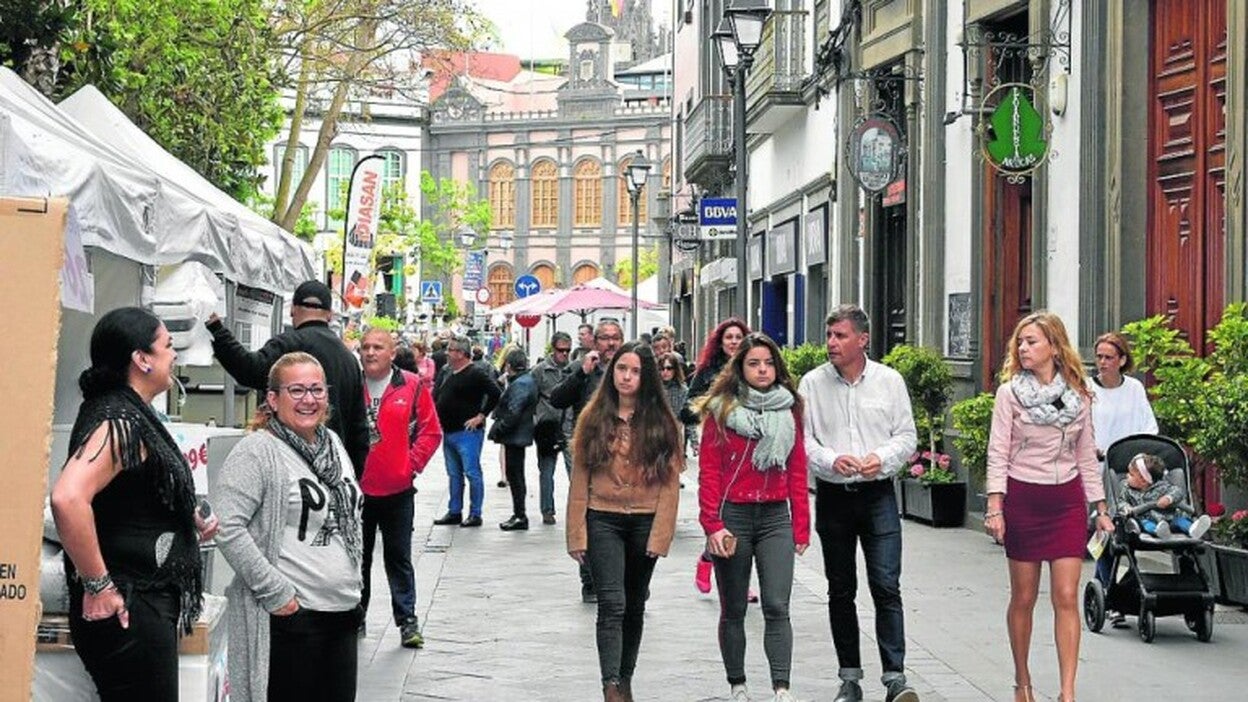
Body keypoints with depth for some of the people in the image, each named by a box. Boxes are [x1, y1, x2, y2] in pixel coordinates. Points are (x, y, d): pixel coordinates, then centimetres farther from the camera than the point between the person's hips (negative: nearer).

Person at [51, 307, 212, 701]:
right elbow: (67, 499, -32)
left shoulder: (134, 417, 13)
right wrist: (97, 586, -25)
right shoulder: (119, 422, -18)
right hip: (126, 610, -10)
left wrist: (189, 526, 15)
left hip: (149, 605, 10)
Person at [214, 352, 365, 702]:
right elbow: (228, 528, -19)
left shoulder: (332, 444, 14)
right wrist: (275, 593, -18)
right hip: (289, 617, -7)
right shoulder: (258, 451, -11)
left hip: (344, 611, 8)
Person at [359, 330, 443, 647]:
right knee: (357, 556, 12)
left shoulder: (413, 386, -3)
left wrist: (412, 463, -6)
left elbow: (431, 431, 1)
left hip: (397, 490, -2)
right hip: (355, 488, 2)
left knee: (398, 558, 6)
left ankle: (407, 620, 12)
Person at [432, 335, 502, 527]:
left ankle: (475, 514, 0)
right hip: (448, 432, 8)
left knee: (472, 473, -4)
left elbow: (496, 393, -18)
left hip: (467, 432, -8)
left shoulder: (476, 373, -12)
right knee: (454, 474, 14)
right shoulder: (446, 372, 13)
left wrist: (481, 416, -15)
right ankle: (454, 512, 21)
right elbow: (436, 396, 22)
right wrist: (437, 420, 9)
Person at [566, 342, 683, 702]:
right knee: (612, 604, -13)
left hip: (644, 522, 1)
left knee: (634, 606, 12)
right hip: (603, 520, -1)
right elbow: (580, 479, 2)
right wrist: (577, 534, -2)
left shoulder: (662, 422, 1)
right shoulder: (594, 418, 2)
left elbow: (670, 482, -1)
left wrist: (660, 533, -8)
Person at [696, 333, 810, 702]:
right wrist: (712, 525, -12)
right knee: (733, 610, 8)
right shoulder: (722, 410, 0)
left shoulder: (789, 410, 8)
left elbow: (798, 471, 9)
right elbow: (709, 471, -4)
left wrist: (801, 527, 5)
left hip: (776, 517, 2)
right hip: (733, 516, -1)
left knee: (776, 607, -8)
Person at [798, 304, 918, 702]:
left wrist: (882, 458, -14)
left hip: (878, 494, -1)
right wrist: (831, 460, -17)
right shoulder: (813, 383, 1)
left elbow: (907, 437, 5)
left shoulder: (890, 381, 1)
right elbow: (802, 438, 0)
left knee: (886, 587, -8)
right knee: (840, 591, 9)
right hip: (833, 497, 1)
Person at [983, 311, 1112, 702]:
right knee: (1023, 598, 6)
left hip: (1067, 501, 2)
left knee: (1067, 598, -5)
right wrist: (995, 508, -13)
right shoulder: (1010, 392, -2)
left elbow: (1087, 457, 11)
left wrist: (1101, 509, 9)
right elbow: (998, 453, -5)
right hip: (1022, 500, -1)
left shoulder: (1078, 396, 6)